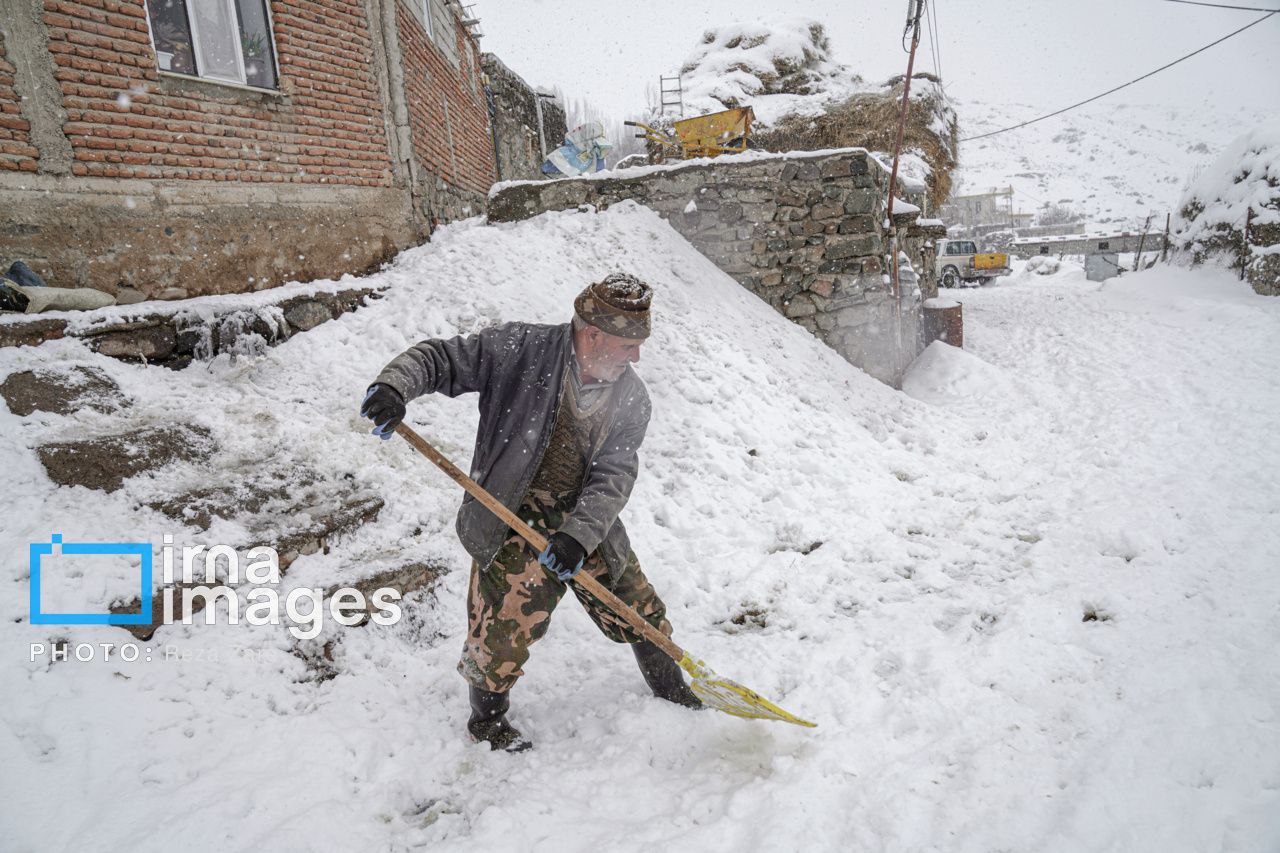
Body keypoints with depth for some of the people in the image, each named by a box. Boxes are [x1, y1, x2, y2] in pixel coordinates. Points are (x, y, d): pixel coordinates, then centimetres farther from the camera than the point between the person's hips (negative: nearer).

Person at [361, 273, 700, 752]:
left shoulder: (631, 399, -5)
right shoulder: (523, 349, -16)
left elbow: (614, 477, -11)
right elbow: (440, 359, -13)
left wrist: (579, 535, -25)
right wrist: (394, 386, -33)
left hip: (589, 524, 4)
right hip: (514, 522, -4)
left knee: (639, 608, 13)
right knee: (505, 627, -2)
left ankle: (670, 686, 44)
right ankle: (487, 716, 31)